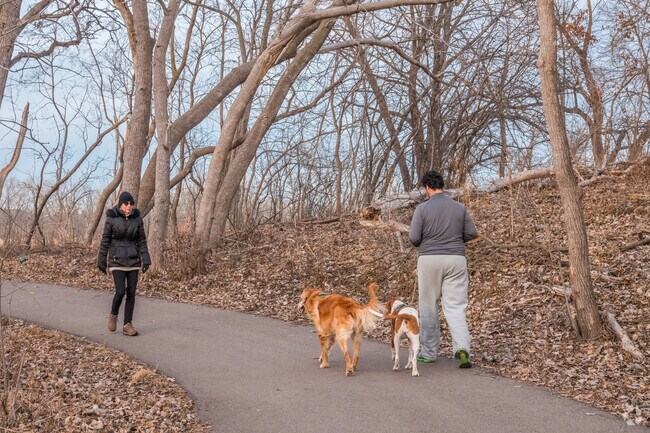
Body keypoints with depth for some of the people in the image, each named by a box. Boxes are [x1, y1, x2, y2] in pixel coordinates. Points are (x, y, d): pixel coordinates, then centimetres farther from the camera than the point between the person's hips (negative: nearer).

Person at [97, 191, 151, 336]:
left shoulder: (137, 219, 2)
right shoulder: (111, 219, -5)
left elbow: (142, 241, 4)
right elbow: (105, 241, -1)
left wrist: (146, 259, -3)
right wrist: (101, 261, -1)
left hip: (133, 261, 3)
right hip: (117, 261, -3)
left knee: (131, 293, 2)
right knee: (120, 291, -12)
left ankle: (127, 325, 10)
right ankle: (113, 315, 16)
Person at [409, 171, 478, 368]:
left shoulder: (422, 208, -6)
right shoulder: (459, 207, 4)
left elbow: (413, 238, -9)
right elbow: (472, 233, 7)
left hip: (429, 259, -2)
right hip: (456, 259, 2)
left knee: (428, 307, 9)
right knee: (455, 307, 3)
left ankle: (429, 352, 16)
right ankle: (462, 348, -15)